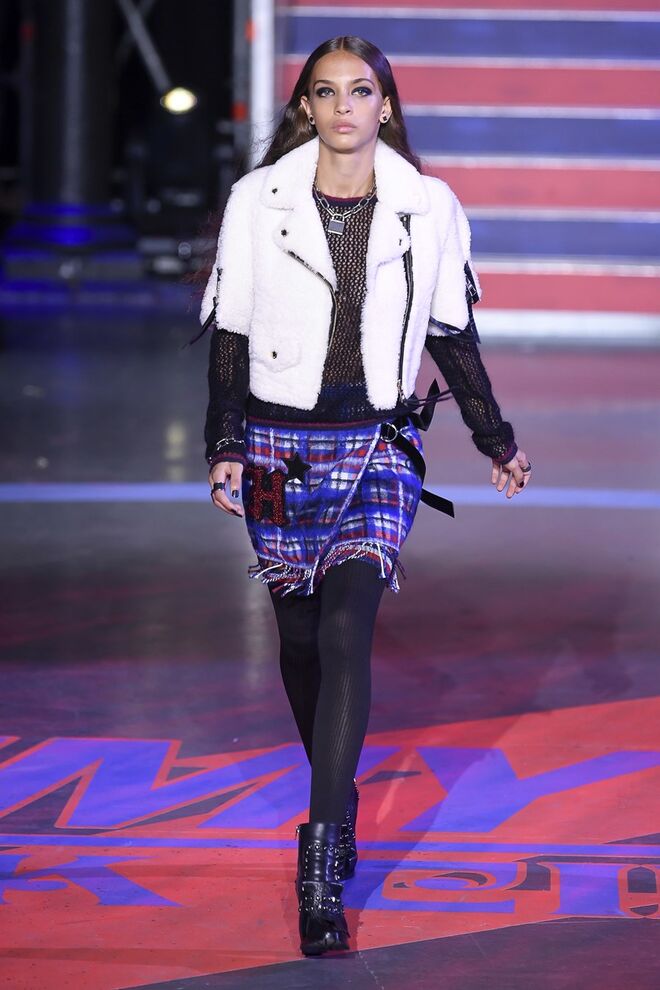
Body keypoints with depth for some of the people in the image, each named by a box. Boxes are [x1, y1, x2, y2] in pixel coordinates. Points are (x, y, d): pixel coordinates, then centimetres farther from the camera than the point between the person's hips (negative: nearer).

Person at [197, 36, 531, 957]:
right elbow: (230, 334, 2)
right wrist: (226, 446, -6)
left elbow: (453, 335, 12)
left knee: (346, 632, -16)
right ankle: (339, 796, 33)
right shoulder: (257, 201, -1)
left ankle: (323, 864, -20)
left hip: (380, 443, -1)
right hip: (280, 440, 1)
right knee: (301, 636, 10)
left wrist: (496, 438, 17)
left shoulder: (429, 209, 1)